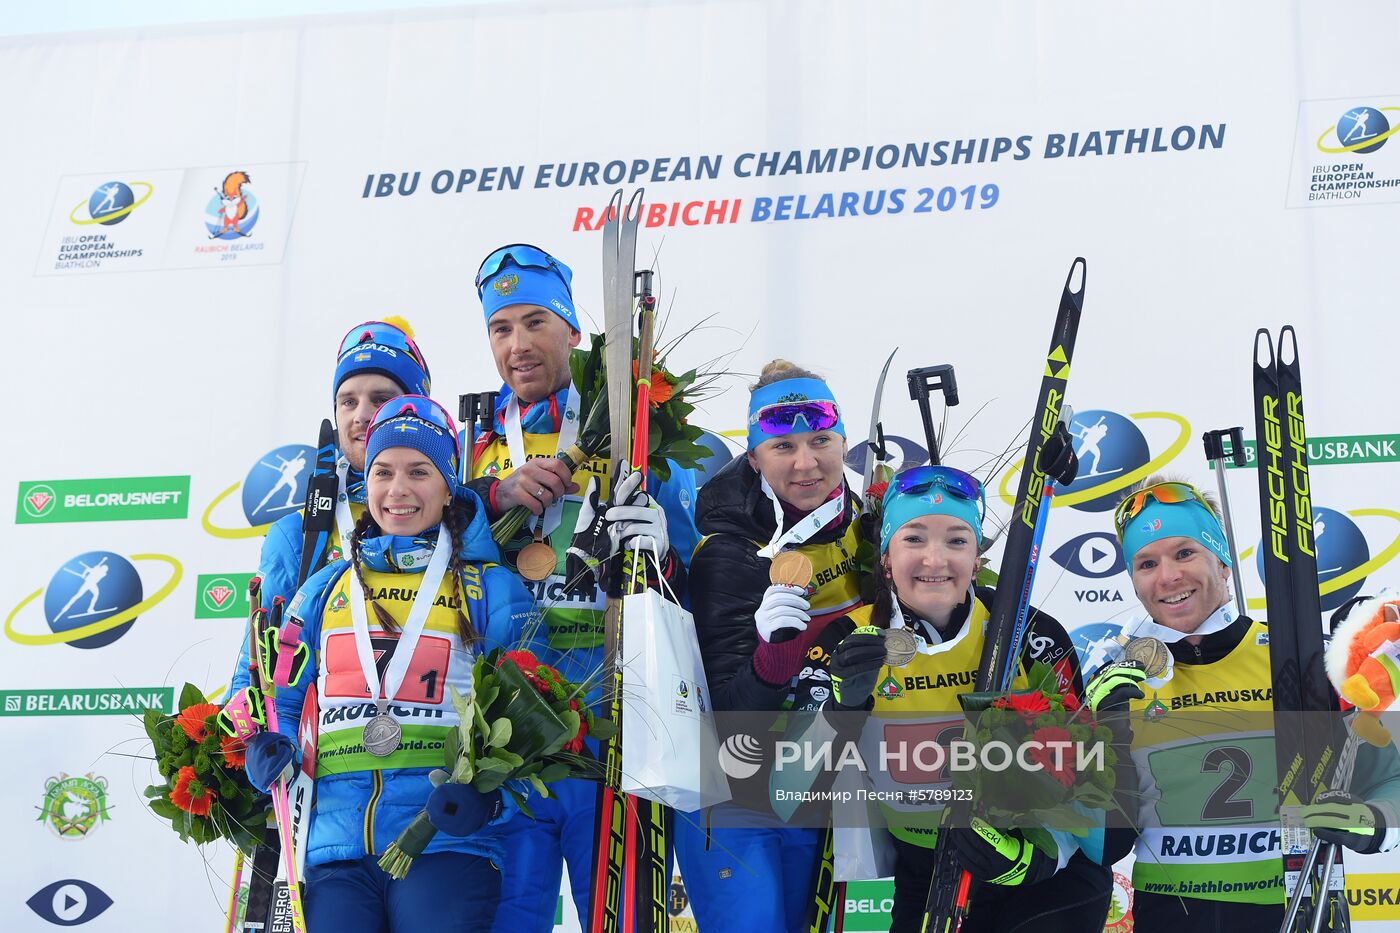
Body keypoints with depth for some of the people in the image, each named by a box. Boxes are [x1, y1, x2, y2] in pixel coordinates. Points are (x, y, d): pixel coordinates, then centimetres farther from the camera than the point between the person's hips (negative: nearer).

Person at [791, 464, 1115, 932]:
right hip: (922, 887, 1)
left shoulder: (1031, 637, -11)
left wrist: (1038, 852, -22)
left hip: (1049, 875, -1)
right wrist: (840, 709, -31)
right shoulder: (847, 645, -9)